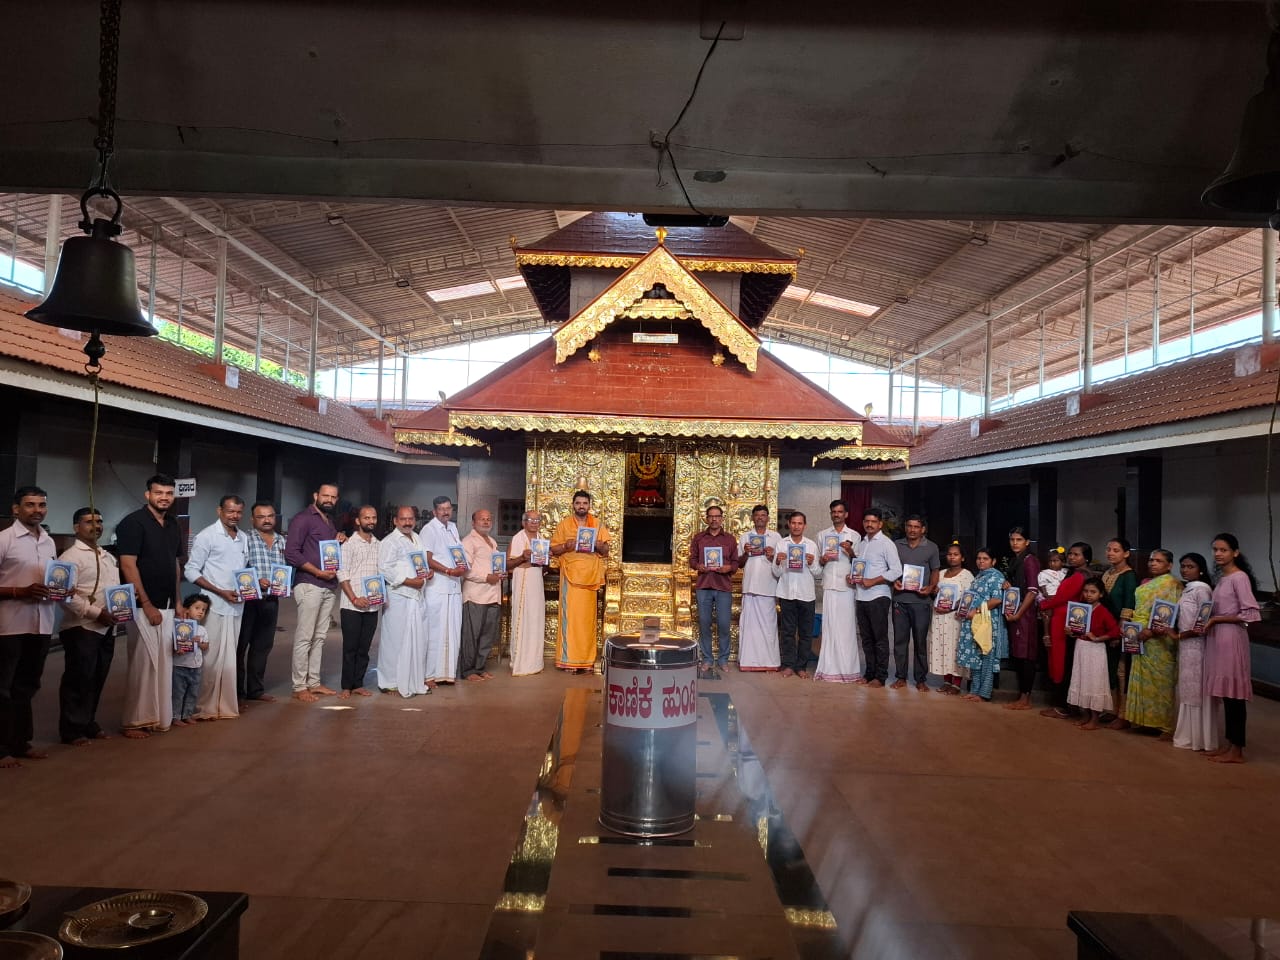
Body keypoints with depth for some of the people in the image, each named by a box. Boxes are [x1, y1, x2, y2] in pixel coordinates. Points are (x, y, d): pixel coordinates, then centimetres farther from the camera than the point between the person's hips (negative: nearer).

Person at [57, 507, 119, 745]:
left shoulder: (108, 557, 16)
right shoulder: (70, 556, -9)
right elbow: (67, 596, -18)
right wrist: (96, 613, -21)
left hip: (107, 628, 7)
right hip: (81, 628, -7)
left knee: (97, 679, 13)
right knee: (78, 679, -2)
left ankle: (88, 723, 25)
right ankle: (72, 730, 8)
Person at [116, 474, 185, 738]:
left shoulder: (174, 525, 12)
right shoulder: (133, 523, -9)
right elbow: (128, 565, -14)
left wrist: (178, 602, 14)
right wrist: (147, 604, -16)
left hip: (167, 606, 7)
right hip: (143, 606, -7)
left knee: (164, 663, 9)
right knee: (143, 662, -4)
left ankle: (158, 717, 17)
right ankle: (134, 721, 6)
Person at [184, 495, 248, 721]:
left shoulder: (243, 538, 12)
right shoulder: (207, 536, -6)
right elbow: (191, 571, -8)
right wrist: (221, 592, -15)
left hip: (236, 606, 6)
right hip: (214, 606, -6)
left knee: (229, 657, 10)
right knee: (210, 658, -3)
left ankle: (225, 704, 17)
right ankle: (205, 706, 6)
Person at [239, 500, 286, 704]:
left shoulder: (282, 541, 13)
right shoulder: (245, 539, -5)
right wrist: (256, 581, -21)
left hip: (271, 600, 5)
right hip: (247, 598, -5)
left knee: (263, 645, 11)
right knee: (240, 645, 2)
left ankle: (256, 689, 21)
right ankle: (237, 690, 11)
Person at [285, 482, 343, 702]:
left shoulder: (329, 521, 20)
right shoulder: (303, 519, -6)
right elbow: (291, 553, -14)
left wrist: (339, 541, 9)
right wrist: (318, 572, -16)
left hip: (329, 587, 8)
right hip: (309, 585, -8)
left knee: (319, 637, 10)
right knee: (304, 637, -6)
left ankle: (314, 682, 16)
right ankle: (299, 687, -1)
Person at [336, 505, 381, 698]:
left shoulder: (379, 545, 12)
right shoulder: (349, 543, -3)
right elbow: (342, 574, -8)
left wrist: (382, 594, 2)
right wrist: (354, 598, -15)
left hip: (372, 606, 4)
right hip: (351, 605, -4)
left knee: (364, 648, 8)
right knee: (350, 647, 0)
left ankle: (358, 684, 16)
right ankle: (346, 687, 8)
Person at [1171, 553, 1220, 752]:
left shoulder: (1202, 589, -13)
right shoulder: (1186, 589, 12)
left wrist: (1178, 636, -15)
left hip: (1197, 646, -8)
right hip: (1185, 646, 8)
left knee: (1197, 691, 0)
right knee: (1187, 690, 12)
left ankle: (1197, 737, 8)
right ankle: (1190, 734, 20)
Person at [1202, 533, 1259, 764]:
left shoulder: (1239, 577, -11)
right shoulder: (1222, 578, 15)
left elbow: (1250, 614, -18)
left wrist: (1216, 619, -14)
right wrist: (1210, 621, 1)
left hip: (1231, 639, -9)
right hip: (1217, 639, 9)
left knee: (1233, 694, -3)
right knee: (1225, 693, 11)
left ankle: (1237, 751, 3)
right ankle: (1229, 743, 18)